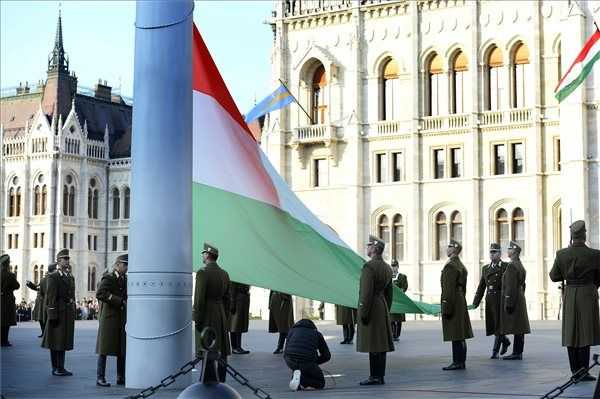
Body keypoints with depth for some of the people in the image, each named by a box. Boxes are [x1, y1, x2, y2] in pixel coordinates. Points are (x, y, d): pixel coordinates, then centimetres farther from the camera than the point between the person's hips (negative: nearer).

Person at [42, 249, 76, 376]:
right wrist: (53, 315, -18)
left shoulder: (70, 277, 16)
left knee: (64, 341, 10)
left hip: (68, 314, 7)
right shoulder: (53, 277, -7)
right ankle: (55, 368, 4)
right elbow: (51, 297, -13)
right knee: (56, 341, -1)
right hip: (58, 313, -7)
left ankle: (61, 367, 15)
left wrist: (73, 313, 14)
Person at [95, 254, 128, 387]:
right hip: (109, 317, -7)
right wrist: (119, 301, -22)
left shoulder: (125, 279, 16)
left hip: (122, 319, 7)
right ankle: (100, 378, 1)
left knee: (122, 349, 9)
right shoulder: (109, 278, -8)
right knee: (104, 349, -3)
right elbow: (100, 293, -22)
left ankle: (121, 377, 16)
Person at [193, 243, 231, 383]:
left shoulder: (203, 273, -12)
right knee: (221, 352, 10)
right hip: (221, 317, 7)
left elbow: (199, 299, -16)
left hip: (206, 318, -7)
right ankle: (221, 383, 14)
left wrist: (197, 320, -11)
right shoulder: (224, 274, 10)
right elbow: (227, 299, 13)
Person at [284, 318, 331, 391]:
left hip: (290, 361, 2)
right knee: (320, 383, 20)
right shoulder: (317, 334, 26)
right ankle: (301, 379, -6)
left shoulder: (292, 330, 28)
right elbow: (327, 356, 25)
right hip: (307, 362, -2)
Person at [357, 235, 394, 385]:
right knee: (381, 343, 9)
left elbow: (366, 292, -19)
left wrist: (363, 313, -17)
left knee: (373, 345, -6)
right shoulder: (387, 268, 14)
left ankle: (375, 376, -5)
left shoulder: (369, 266, -15)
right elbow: (389, 293, 18)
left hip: (371, 309, -9)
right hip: (383, 309, 9)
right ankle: (379, 376, 13)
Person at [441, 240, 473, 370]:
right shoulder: (461, 265, 15)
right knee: (460, 335, 11)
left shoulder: (450, 266, -15)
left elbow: (449, 289, -19)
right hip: (460, 302, 10)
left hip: (452, 302, -10)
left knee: (455, 336, -7)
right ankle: (461, 361, 15)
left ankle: (458, 362, -6)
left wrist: (447, 308, -19)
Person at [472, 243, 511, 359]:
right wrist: (476, 302, 5)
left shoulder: (506, 267, -3)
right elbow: (481, 287, 13)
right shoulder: (485, 268, 14)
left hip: (501, 300, -6)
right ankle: (505, 341, 33)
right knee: (491, 325, 9)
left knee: (498, 325, -5)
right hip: (489, 300, 6)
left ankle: (495, 351, 3)